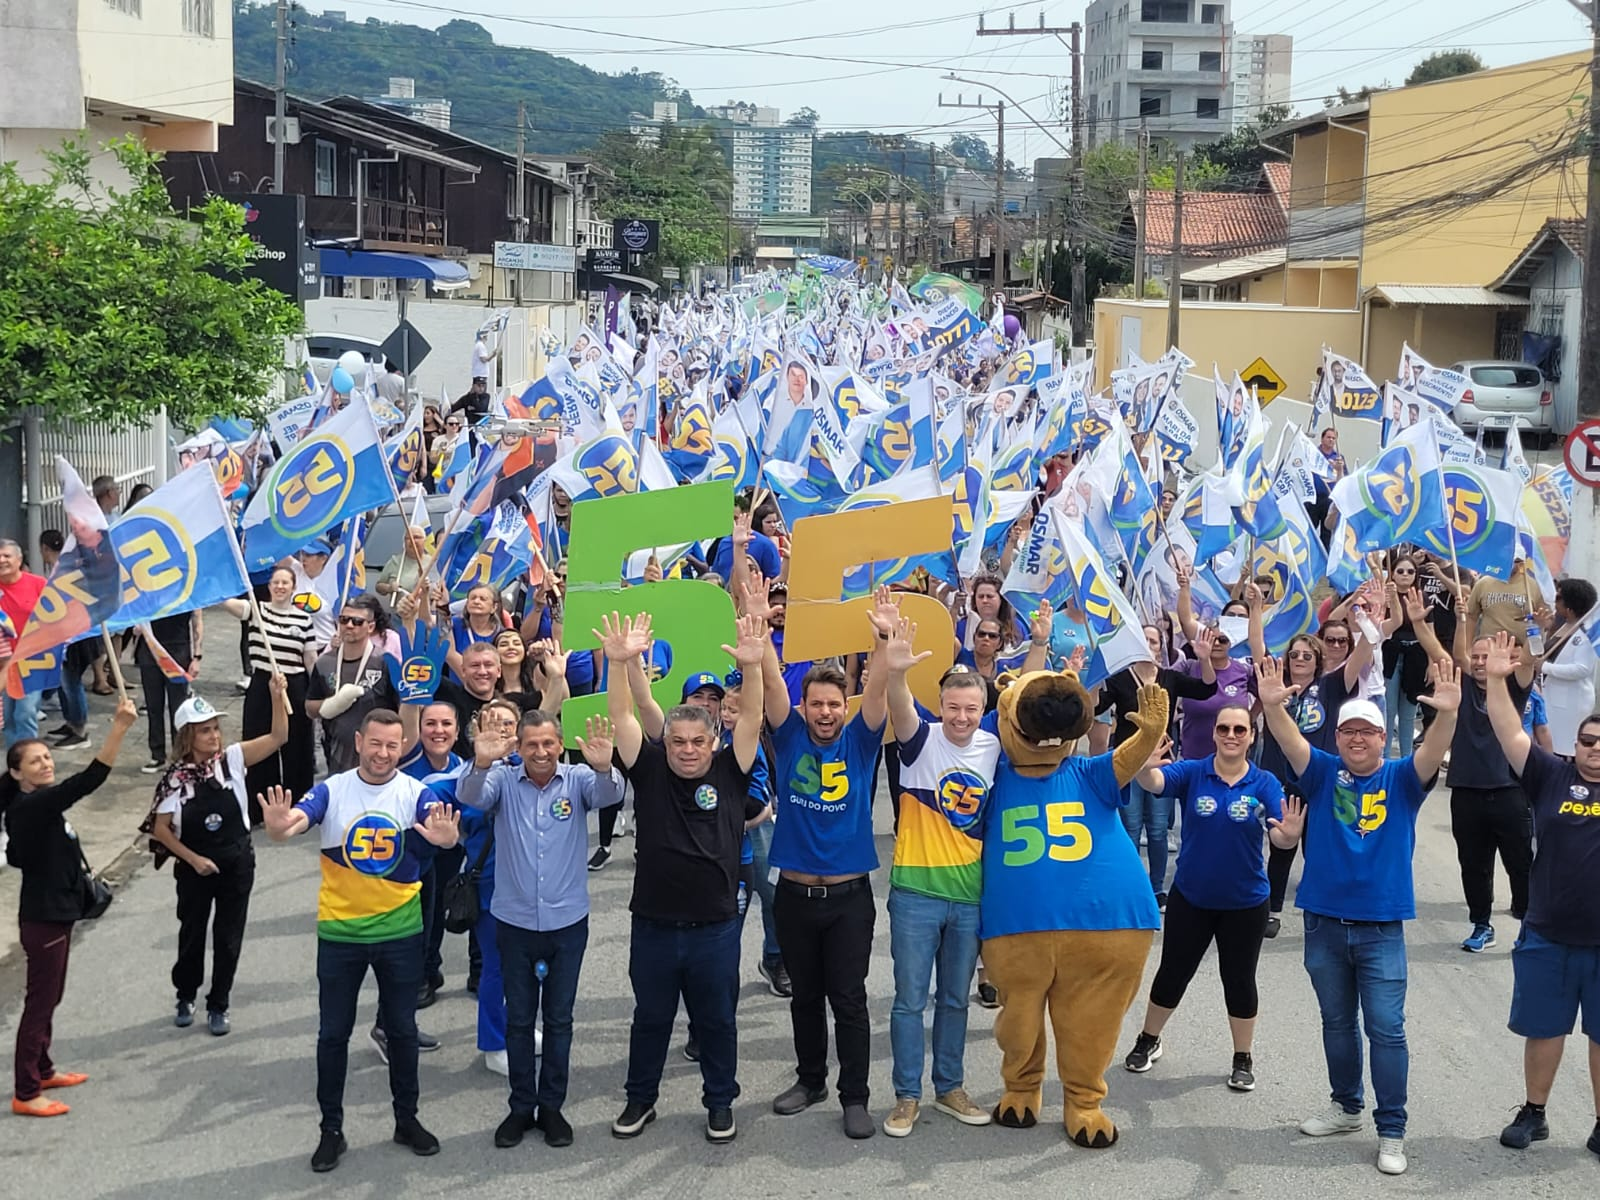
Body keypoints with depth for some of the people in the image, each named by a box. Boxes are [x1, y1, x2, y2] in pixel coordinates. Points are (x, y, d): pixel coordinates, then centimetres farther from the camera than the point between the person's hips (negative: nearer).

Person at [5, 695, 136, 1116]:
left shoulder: (33, 807, 5)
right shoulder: (31, 807, -25)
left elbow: (16, 855, 19)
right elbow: (88, 780, -38)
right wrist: (120, 727, -44)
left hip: (54, 913, 9)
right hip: (43, 919, -9)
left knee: (49, 997, 21)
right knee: (40, 1001, -1)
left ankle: (42, 1070, 36)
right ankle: (25, 1094, 8)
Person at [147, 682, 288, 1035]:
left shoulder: (232, 759, -9)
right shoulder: (176, 778, -13)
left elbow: (278, 736, -17)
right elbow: (161, 829, -7)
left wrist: (277, 697, -31)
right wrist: (193, 859, -13)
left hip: (237, 863, 1)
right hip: (194, 868, -1)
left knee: (228, 938, 9)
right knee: (192, 934, 16)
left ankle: (218, 1006, 25)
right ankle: (186, 998, 39)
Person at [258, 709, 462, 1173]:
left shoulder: (415, 793, -8)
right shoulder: (332, 790, -9)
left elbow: (443, 824, -27)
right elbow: (293, 820, -26)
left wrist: (447, 836, -52)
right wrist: (279, 826, -51)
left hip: (400, 931, 0)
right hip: (340, 931, 0)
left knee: (402, 1028, 13)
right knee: (333, 1032, 8)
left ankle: (407, 1120, 29)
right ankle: (331, 1129, 22)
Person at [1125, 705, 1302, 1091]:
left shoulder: (1265, 784, -10)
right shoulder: (1192, 773, -10)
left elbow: (1278, 836, -20)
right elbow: (1153, 782, -29)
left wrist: (1289, 835, -45)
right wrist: (1145, 764, -54)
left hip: (1245, 903, 0)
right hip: (1190, 898, 0)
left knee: (1239, 979, 11)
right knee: (1173, 972, 12)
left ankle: (1244, 1059, 27)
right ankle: (1147, 1041, 33)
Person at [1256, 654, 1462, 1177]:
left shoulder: (1401, 779, -3)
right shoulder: (1323, 774, 0)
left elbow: (1433, 752, -21)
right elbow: (1291, 741, -17)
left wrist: (1447, 713, -41)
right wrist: (1273, 705, -37)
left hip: (1381, 927, -2)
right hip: (1324, 922, 2)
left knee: (1386, 1030, 0)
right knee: (1337, 1023, 17)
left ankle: (1391, 1132, 8)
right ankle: (1346, 1107, 34)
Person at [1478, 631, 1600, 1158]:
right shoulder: (1552, 777, 1)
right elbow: (1512, 734, -6)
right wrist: (1496, 679, -17)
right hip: (1548, 936, 1)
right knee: (1543, 1029, 13)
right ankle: (1532, 1114, 29)